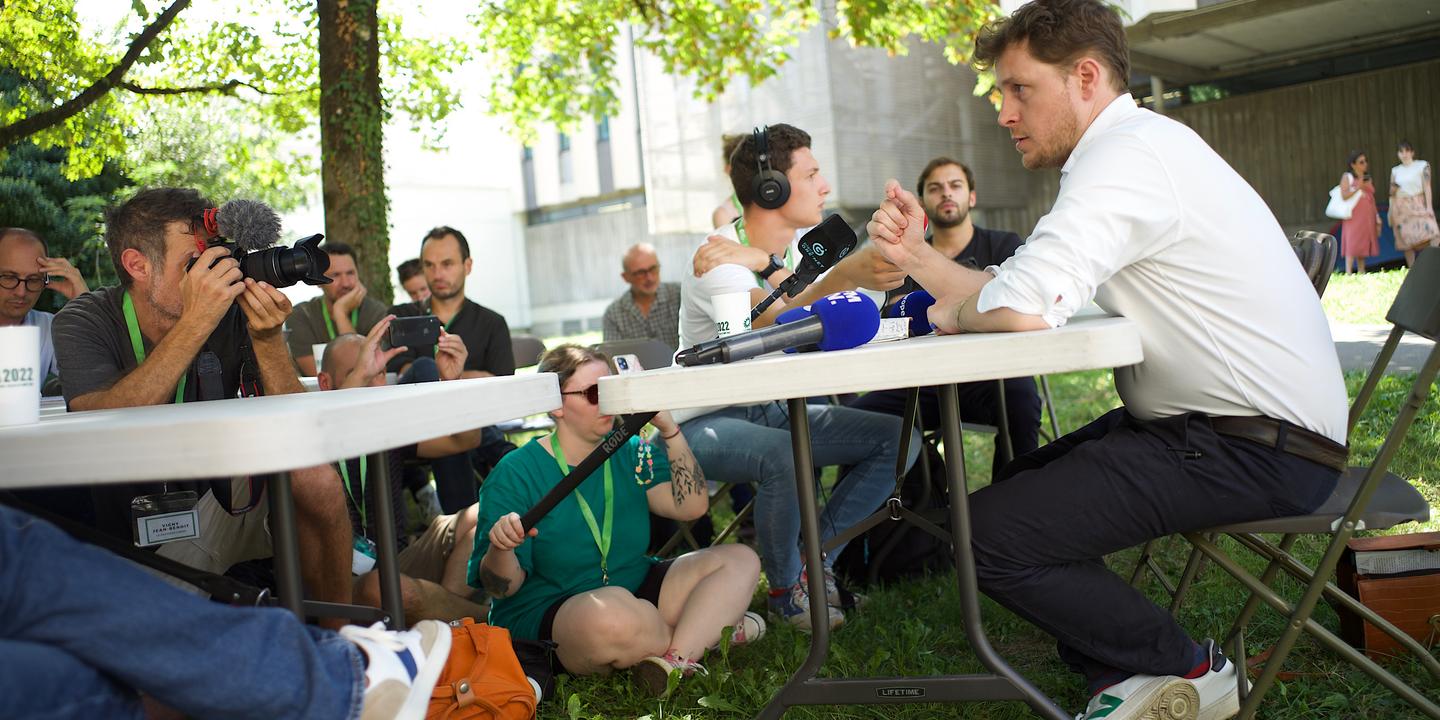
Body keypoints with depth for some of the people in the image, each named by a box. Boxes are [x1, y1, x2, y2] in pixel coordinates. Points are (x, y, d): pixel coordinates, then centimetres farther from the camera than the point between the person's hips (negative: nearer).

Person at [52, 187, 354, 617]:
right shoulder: (83, 323, -12)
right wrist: (195, 323, -36)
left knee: (315, 480, -23)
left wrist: (267, 340, -30)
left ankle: (336, 632, -3)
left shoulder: (233, 316, -10)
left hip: (218, 508, 2)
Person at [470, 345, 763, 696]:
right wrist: (501, 548, -35)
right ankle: (707, 630, -8)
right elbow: (501, 587, -12)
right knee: (610, 611, -40)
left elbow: (691, 506, -5)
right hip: (546, 616, -6)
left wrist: (668, 429, -13)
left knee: (739, 560, -5)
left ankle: (675, 657, -27)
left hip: (635, 591, 6)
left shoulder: (629, 452, 6)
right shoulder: (516, 474, -10)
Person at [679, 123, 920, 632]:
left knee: (899, 439, -7)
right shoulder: (719, 262, -20)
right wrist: (842, 276, -52)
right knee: (784, 456, -38)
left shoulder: (798, 247, 3)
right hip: (707, 420, -7)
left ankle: (815, 559, 2)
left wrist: (763, 261, -26)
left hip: (772, 407, 7)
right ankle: (786, 588, -11)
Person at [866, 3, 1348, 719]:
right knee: (1017, 489, 18)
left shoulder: (1126, 154, -17)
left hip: (1259, 446, -11)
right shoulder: (1132, 150, 16)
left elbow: (1022, 308, -30)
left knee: (990, 533, -16)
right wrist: (917, 255, -2)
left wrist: (955, 312, -8)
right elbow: (1012, 292, 12)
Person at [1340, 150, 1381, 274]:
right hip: (1354, 216, -6)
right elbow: (1344, 195, -11)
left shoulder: (1368, 179, 17)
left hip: (1368, 217, 6)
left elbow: (1372, 199, 18)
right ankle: (1349, 273, -15)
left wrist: (1377, 217, 14)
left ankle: (1362, 273, 12)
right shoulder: (1347, 177, 1)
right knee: (1352, 245, -12)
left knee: (1363, 245, 7)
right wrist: (1358, 187, -17)